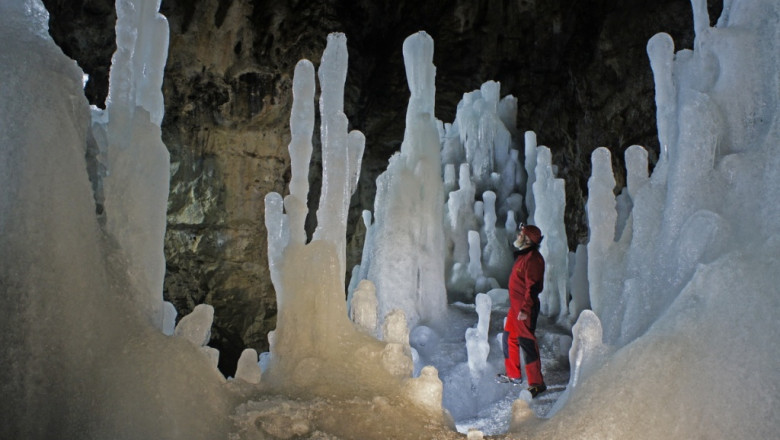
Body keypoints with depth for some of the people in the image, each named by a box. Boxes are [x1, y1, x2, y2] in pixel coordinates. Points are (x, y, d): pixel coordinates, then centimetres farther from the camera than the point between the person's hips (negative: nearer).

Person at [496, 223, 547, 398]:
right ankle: (514, 375, 32)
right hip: (515, 306, 11)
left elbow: (532, 287, -23)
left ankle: (537, 383, -3)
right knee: (509, 338, 19)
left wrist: (525, 309, -25)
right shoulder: (523, 256, 14)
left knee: (527, 343, -9)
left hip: (525, 309, -11)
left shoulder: (533, 259, -18)